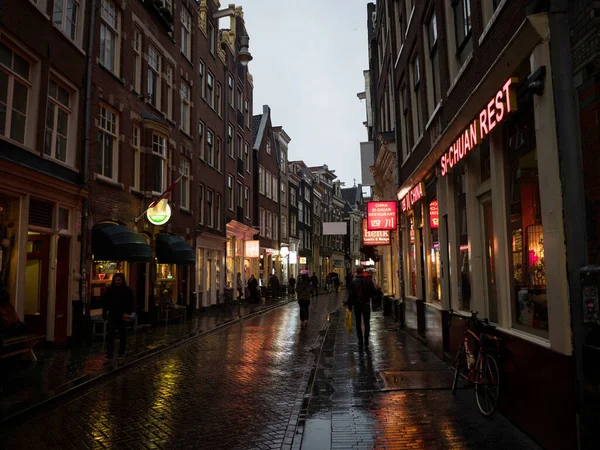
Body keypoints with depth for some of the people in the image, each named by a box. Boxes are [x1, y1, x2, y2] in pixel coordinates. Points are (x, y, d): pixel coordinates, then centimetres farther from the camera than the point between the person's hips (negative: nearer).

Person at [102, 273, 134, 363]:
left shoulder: (128, 290, -5)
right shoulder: (110, 290, 1)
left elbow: (130, 304, -7)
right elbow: (105, 302, 4)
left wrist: (128, 313, -19)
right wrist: (104, 314, -1)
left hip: (122, 316, -1)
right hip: (112, 316, 1)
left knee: (122, 336, 10)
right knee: (110, 336, -6)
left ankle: (121, 354, 23)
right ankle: (109, 356, -4)